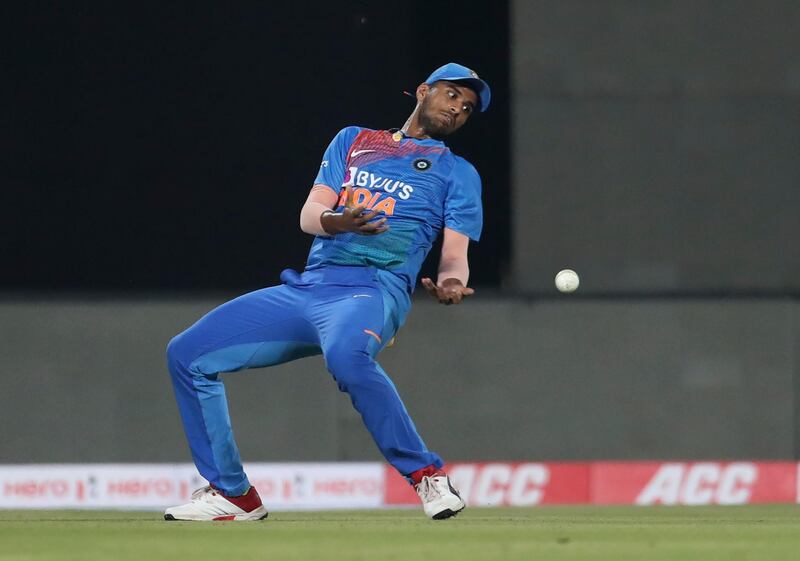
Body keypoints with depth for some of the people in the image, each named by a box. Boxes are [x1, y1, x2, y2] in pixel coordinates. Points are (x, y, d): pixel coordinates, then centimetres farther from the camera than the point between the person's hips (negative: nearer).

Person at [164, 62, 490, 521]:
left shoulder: (458, 173, 14)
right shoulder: (354, 141, 22)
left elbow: (455, 256, 4)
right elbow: (309, 215, 11)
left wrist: (450, 283, -21)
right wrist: (336, 222, -14)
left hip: (374, 290, -5)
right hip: (306, 289, 5)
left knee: (346, 355, -41)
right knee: (187, 354, -2)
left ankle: (428, 475, -31)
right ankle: (233, 495, 6)